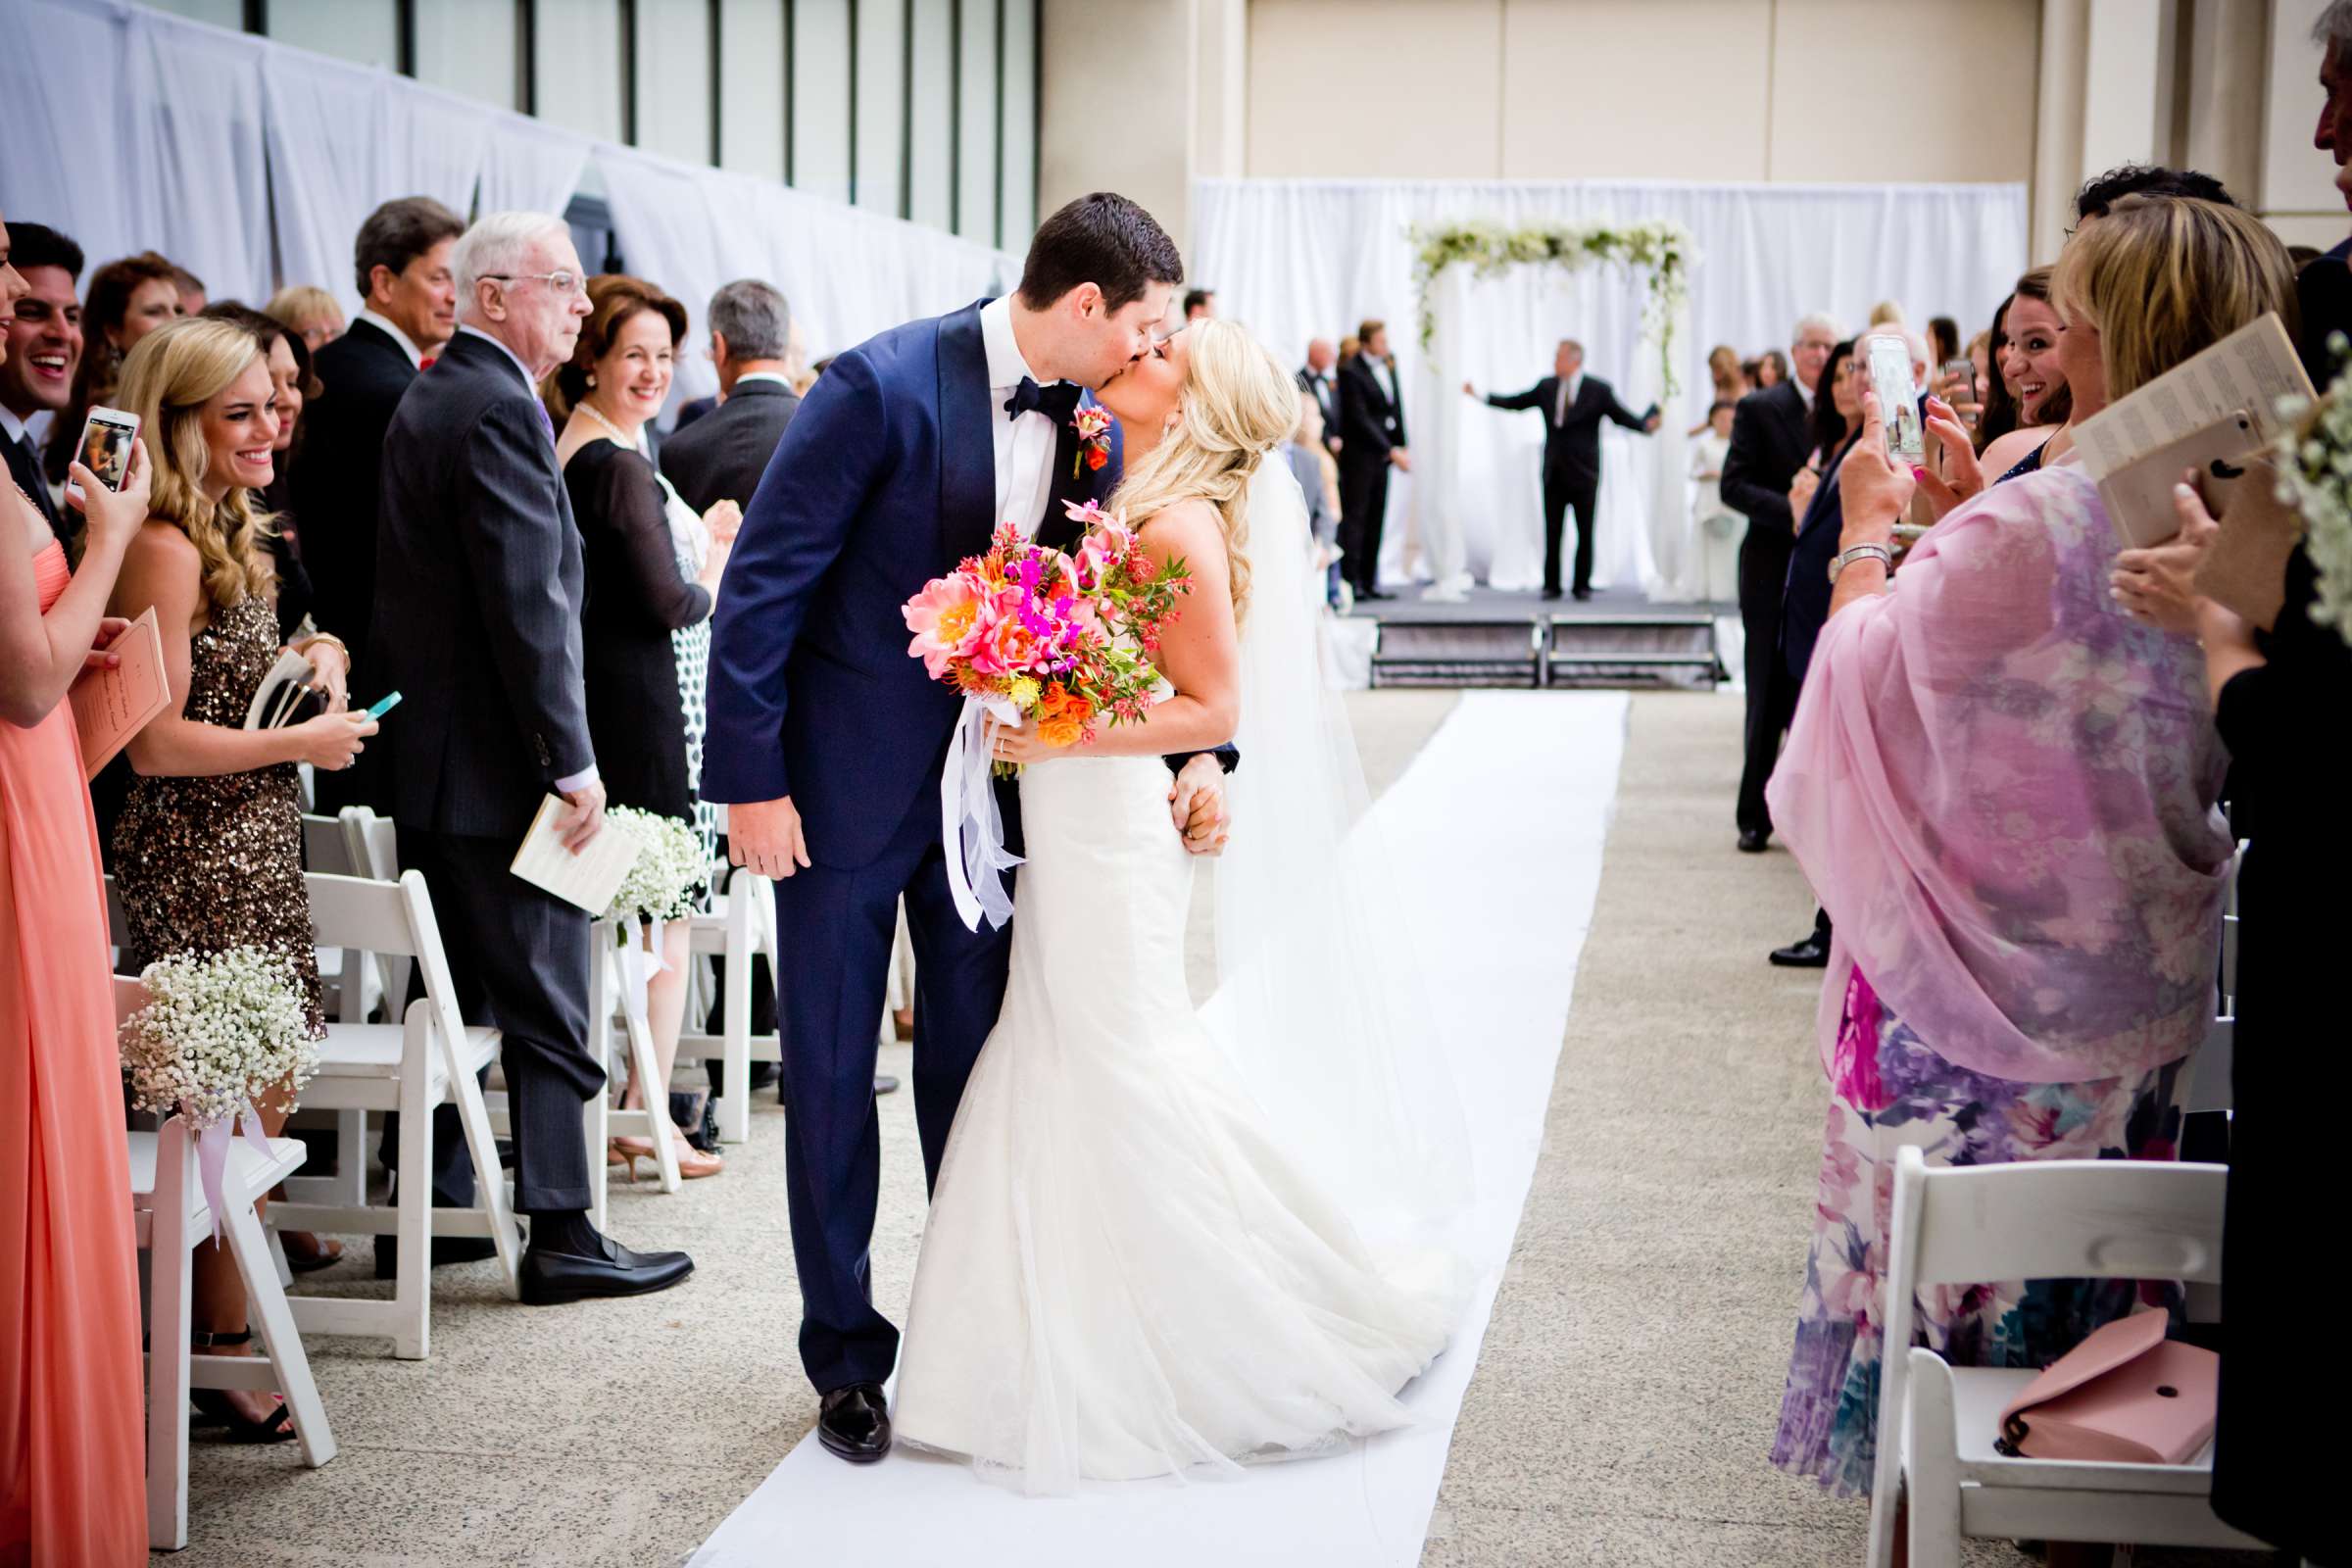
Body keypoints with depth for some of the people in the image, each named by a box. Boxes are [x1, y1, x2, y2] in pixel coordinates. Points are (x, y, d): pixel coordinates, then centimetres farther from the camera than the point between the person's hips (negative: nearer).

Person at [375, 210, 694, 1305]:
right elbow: (529, 605, -21)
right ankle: (561, 1235, 2)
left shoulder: (425, 401, 15)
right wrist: (572, 763, -19)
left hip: (427, 758, 10)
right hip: (498, 762, -10)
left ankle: (434, 1210, 23)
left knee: (449, 994, 15)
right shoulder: (500, 409, -16)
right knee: (547, 1004, -3)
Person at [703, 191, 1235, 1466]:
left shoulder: (1092, 423, 0)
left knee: (973, 1067, 13)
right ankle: (847, 1360, 19)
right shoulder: (881, 386, -19)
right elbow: (763, 581, -17)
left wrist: (1192, 749, -6)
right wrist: (750, 780, -18)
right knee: (831, 1077, 5)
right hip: (847, 784, -5)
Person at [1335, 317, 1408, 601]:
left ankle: (1369, 582, 12)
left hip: (1382, 453, 7)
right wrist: (1391, 451, -17)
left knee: (1376, 519, 8)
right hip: (1358, 454, -7)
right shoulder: (1350, 372, -13)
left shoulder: (1388, 363, 9)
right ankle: (1351, 581, -2)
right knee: (1354, 517, -4)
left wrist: (1403, 446, 7)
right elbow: (1360, 418, -16)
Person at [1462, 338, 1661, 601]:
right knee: (1552, 532, 4)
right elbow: (1515, 402, 12)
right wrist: (1480, 395, 9)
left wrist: (1647, 424, -25)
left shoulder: (1599, 390, -5)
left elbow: (1625, 418, -6)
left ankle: (1582, 586, 12)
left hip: (1583, 474, -3)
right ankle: (1551, 586, 10)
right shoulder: (1546, 387, 5)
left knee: (1585, 533, 3)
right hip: (1553, 473, 3)